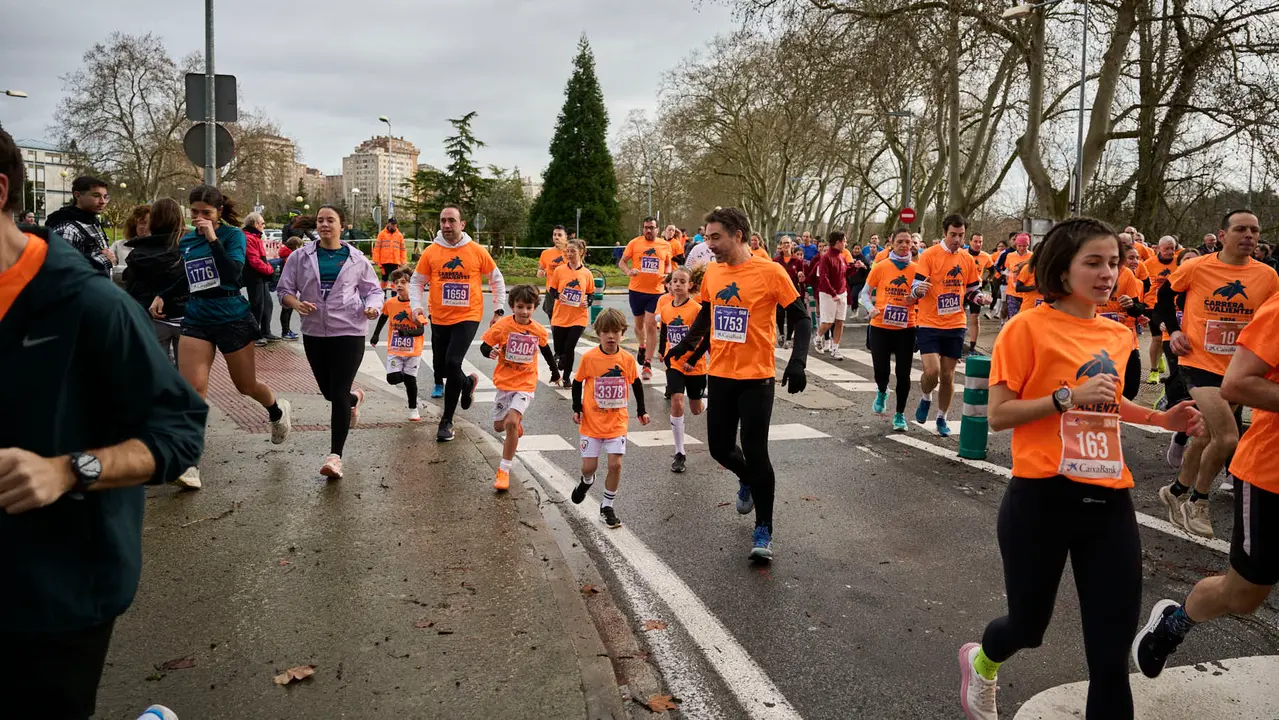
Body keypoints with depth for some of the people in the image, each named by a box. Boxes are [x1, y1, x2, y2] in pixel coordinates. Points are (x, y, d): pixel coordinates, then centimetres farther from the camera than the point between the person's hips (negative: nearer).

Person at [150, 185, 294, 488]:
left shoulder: (233, 235, -6)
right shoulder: (185, 241, 9)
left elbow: (233, 274, -23)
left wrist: (213, 239, -23)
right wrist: (163, 296, 14)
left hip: (232, 318, -4)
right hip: (196, 319, 4)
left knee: (246, 385, 9)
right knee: (192, 388, -11)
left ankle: (278, 410, 44)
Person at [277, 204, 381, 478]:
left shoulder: (356, 259, 1)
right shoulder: (301, 257, 3)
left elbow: (373, 290, 9)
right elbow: (284, 289, 7)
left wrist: (373, 307, -13)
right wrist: (295, 303, -15)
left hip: (349, 332, -3)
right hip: (314, 333, 3)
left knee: (339, 394, -8)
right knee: (328, 392, 15)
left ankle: (335, 456, -4)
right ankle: (355, 398, 52)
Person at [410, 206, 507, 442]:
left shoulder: (477, 251, -4)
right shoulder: (430, 252, -2)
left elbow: (496, 279, 8)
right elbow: (416, 282, 5)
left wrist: (499, 310, 5)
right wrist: (416, 307, -11)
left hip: (468, 317, -3)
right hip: (439, 318, 3)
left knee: (452, 363, -17)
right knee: (440, 366, 12)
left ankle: (447, 421, -2)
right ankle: (468, 382, 47)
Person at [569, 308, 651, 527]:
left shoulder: (627, 359, -6)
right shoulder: (589, 358, -12)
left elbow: (636, 384, 9)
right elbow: (577, 383, 2)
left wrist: (641, 411, 11)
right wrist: (577, 408, -5)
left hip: (617, 422, 1)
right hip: (591, 421, -1)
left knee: (615, 464, -8)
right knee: (589, 466, 2)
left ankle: (607, 507, 11)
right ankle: (587, 481, 40)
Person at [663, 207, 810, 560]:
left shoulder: (770, 272, -12)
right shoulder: (712, 273, 4)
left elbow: (800, 319, -8)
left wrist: (797, 361, -19)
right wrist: (684, 345, 20)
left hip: (756, 377, -5)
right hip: (719, 375, 5)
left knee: (755, 452, -5)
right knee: (720, 447, 11)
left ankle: (763, 532, 10)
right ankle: (748, 481, 46)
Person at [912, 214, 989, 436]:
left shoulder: (967, 259, 7)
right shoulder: (929, 255, -7)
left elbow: (972, 291, 16)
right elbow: (916, 287, -11)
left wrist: (981, 298, -6)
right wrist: (919, 289, -35)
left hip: (955, 325, 4)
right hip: (929, 324, -4)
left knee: (948, 376, 8)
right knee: (932, 371, -15)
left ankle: (942, 418, 26)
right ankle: (926, 399, 18)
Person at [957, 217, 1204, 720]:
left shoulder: (1119, 336, 9)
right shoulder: (1029, 326, -9)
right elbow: (997, 415, -11)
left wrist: (1162, 419, 12)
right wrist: (1068, 396, -21)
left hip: (1109, 501, 5)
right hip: (1042, 499, -5)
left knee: (1112, 649, 3)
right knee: (1028, 625, 14)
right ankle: (981, 663, 49)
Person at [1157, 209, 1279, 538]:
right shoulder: (1196, 268, -9)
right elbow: (1165, 295, 7)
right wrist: (1174, 330, -2)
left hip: (1237, 369, 4)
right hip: (1200, 362, -4)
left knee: (1207, 436, 15)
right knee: (1228, 438, -16)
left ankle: (1177, 491, 38)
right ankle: (1198, 501, 7)